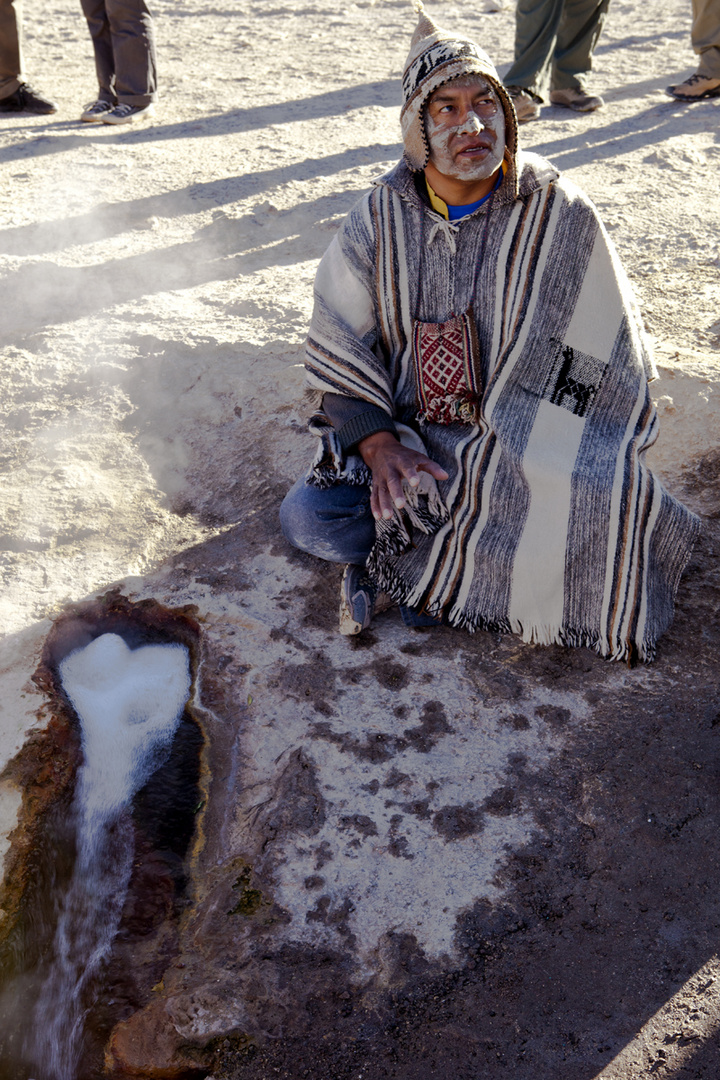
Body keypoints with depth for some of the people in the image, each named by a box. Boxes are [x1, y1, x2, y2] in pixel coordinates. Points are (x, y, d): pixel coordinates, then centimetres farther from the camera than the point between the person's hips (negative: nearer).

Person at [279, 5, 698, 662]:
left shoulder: (560, 216, -9)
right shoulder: (382, 216, -3)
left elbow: (607, 363, -5)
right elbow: (339, 342, -2)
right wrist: (376, 440, -17)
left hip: (520, 449, -1)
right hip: (403, 435, 2)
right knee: (309, 518, -18)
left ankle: (407, 557, -3)